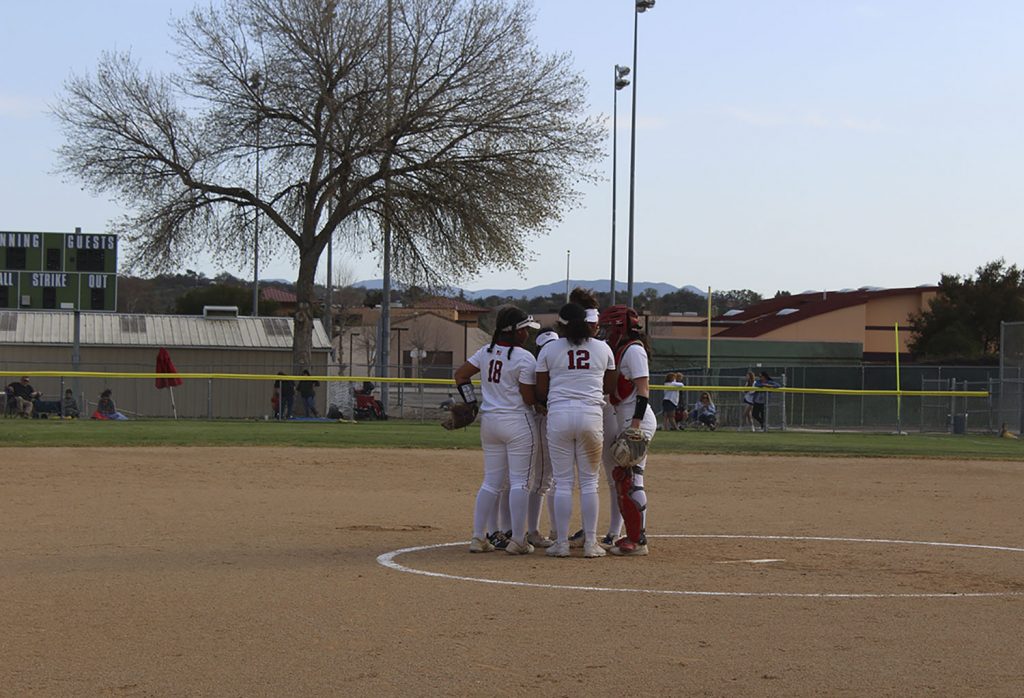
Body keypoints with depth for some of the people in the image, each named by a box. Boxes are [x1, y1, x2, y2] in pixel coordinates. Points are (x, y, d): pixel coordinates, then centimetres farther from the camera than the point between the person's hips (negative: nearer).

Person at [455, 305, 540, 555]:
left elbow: (460, 374, 8)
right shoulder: (525, 358, -13)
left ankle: (478, 537, 9)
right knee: (519, 481, 0)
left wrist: (472, 403, 10)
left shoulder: (486, 352, 6)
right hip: (517, 422, -6)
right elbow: (529, 398, -14)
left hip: (489, 420, 6)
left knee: (491, 481, 13)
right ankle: (517, 541, 0)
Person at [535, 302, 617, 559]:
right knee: (589, 482, 7)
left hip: (559, 414, -1)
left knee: (562, 482, 4)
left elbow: (541, 392, 3)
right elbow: (609, 386, 14)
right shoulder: (603, 349, 6)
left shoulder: (549, 350, 2)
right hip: (591, 414, 1)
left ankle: (561, 544, 3)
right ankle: (590, 544, 5)